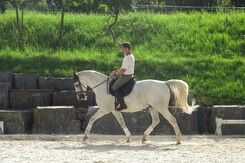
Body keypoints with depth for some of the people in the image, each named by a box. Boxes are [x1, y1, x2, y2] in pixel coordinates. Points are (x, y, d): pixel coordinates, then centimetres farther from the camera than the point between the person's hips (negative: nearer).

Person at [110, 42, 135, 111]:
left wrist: (115, 74, -12)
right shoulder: (130, 56, 10)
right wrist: (115, 71, 15)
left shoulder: (128, 58, -23)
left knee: (114, 88, -8)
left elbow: (123, 70, -25)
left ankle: (122, 104, -11)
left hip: (126, 76, -11)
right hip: (129, 75, 11)